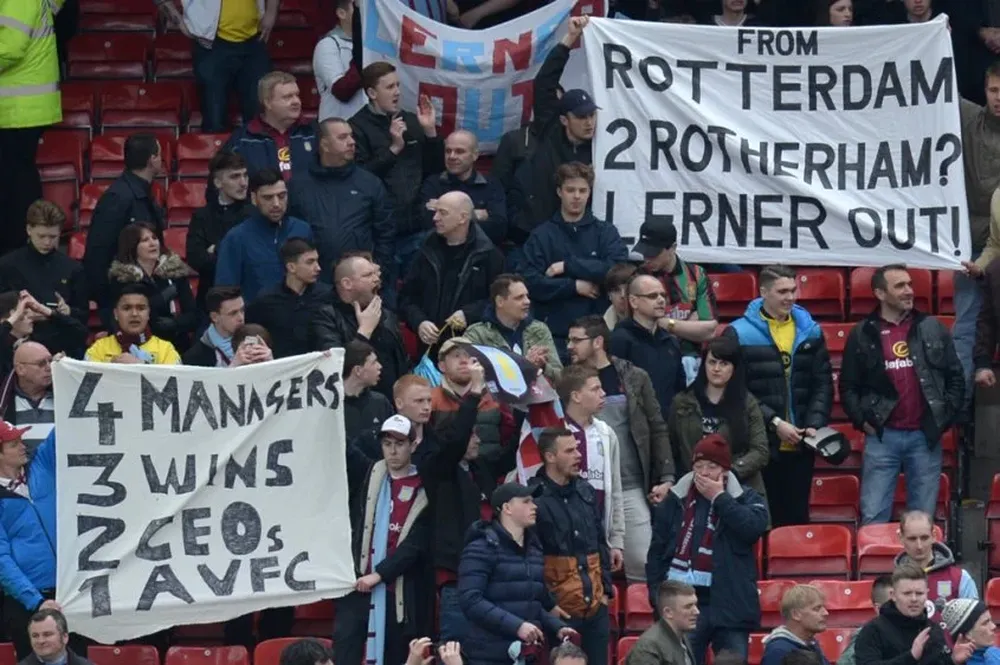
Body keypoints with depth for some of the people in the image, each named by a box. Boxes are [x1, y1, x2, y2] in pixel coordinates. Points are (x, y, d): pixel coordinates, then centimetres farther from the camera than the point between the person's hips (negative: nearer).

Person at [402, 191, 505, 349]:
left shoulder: (487, 254, 0)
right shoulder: (428, 252, 12)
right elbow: (407, 296, 14)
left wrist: (470, 314, -15)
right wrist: (419, 323, -4)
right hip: (431, 345, 4)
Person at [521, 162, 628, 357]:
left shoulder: (605, 232, 10)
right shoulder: (542, 235, 7)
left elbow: (618, 268, -8)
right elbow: (532, 282, -4)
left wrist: (567, 266, -8)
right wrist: (574, 286, -11)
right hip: (555, 332, -1)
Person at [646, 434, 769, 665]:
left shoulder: (746, 498, 3)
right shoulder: (676, 500, 7)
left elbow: (754, 526, -19)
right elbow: (657, 551, 10)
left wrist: (719, 498, -11)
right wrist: (657, 594, 3)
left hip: (730, 603, -1)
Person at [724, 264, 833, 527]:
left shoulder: (810, 332, 10)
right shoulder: (739, 334, -4)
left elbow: (823, 384, 9)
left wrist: (815, 424, -6)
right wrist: (774, 423, -14)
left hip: (800, 446, 4)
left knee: (798, 516, 9)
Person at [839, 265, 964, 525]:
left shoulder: (932, 329, 6)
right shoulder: (863, 335, 3)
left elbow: (955, 377, 9)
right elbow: (848, 386, 6)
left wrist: (946, 417, 2)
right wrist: (862, 421, -3)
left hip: (925, 436, 1)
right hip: (882, 437, -1)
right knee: (874, 518, -2)